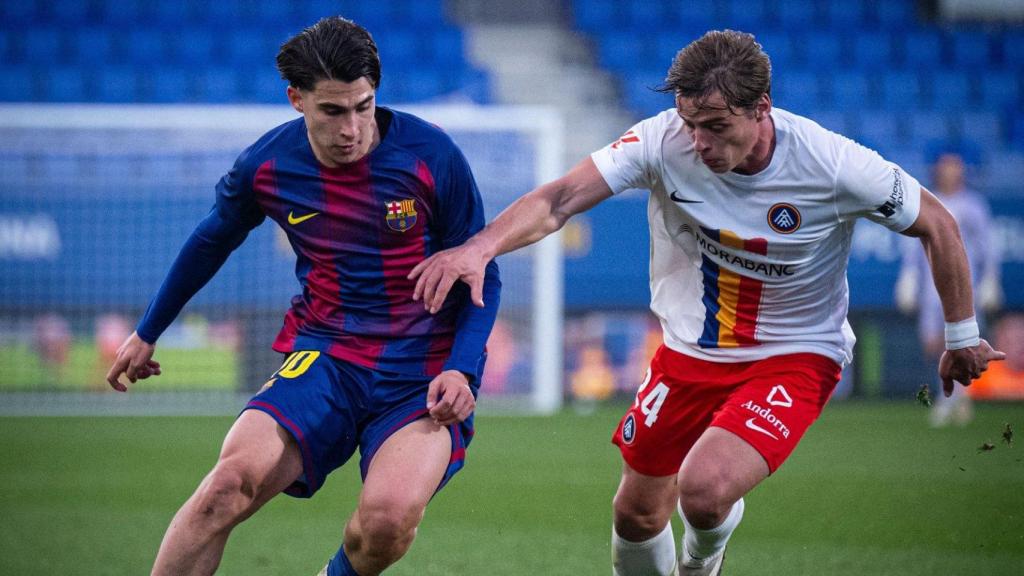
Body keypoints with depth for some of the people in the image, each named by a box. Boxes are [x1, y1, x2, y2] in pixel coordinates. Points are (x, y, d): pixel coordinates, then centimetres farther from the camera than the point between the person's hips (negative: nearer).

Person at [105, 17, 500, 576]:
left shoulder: (431, 156, -9)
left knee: (389, 516, -29)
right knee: (231, 482, -26)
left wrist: (462, 370, -16)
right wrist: (147, 332, 31)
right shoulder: (265, 167, -2)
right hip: (324, 357, 2)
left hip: (422, 372, -2)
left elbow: (482, 276, 0)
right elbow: (210, 242, 20)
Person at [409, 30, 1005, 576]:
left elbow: (937, 226, -8)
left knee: (705, 489, -26)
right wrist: (480, 247, -46)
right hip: (691, 351, 4)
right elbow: (560, 199, -27)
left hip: (796, 359, -4)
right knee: (638, 513, 10)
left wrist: (963, 337, 2)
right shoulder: (664, 142, -19)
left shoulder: (833, 165, -23)